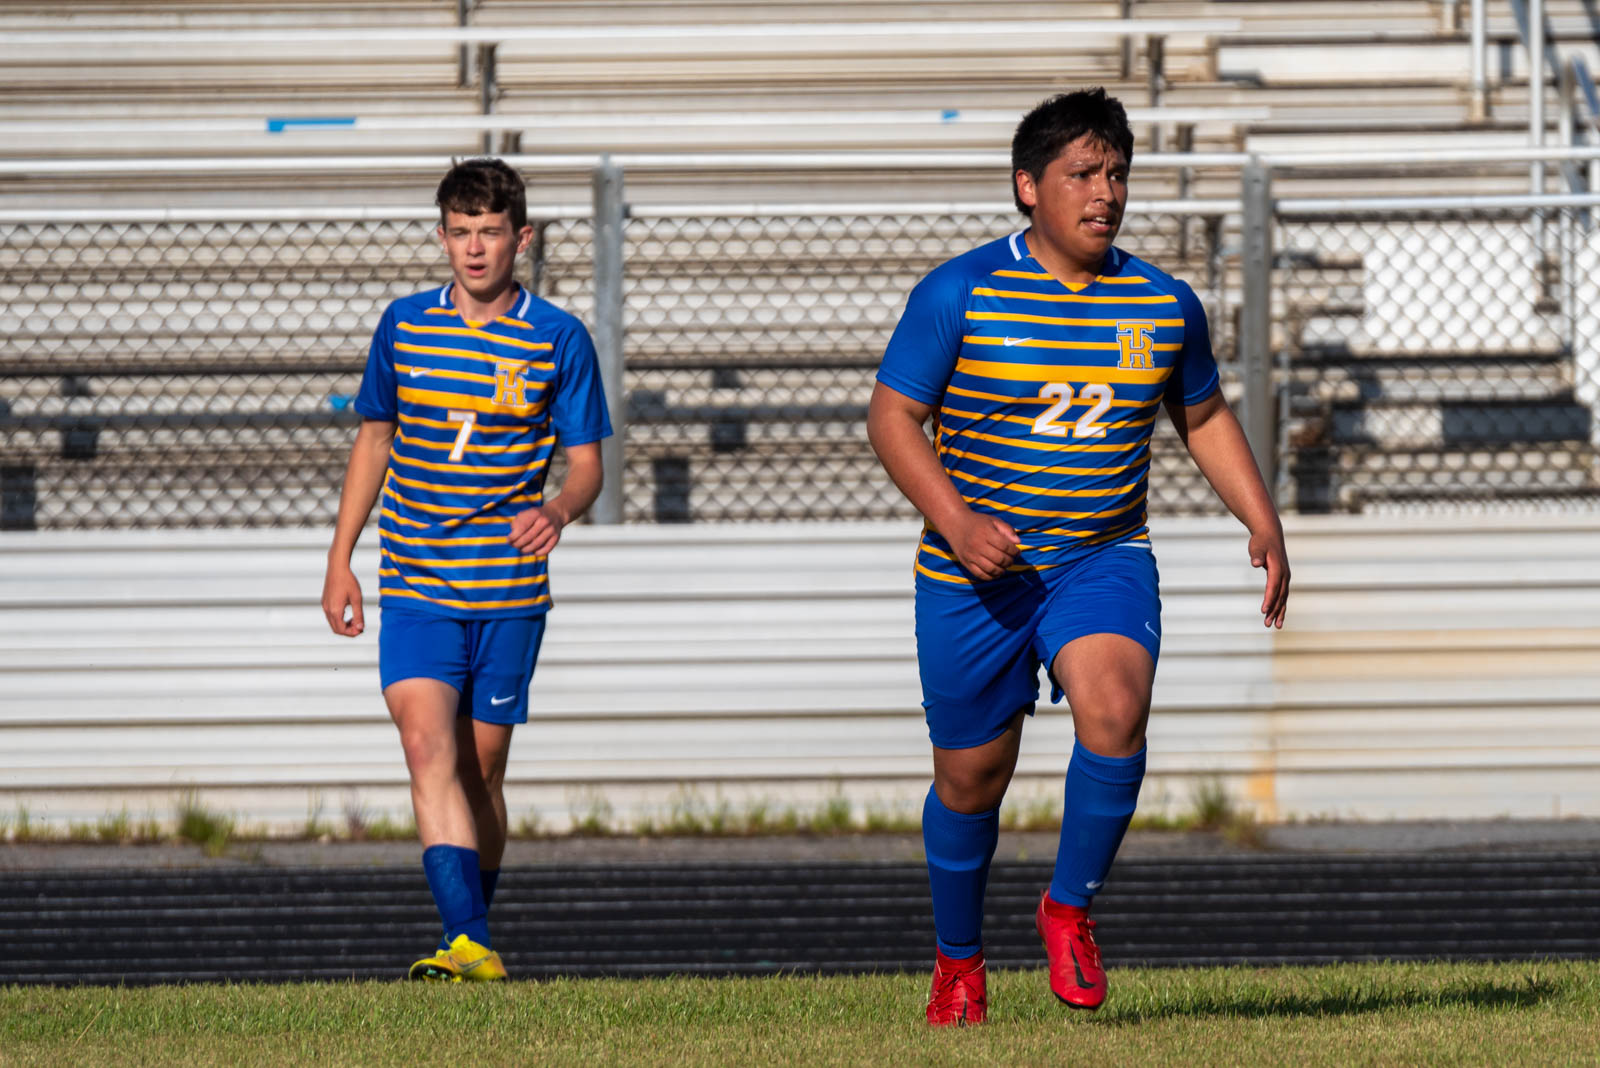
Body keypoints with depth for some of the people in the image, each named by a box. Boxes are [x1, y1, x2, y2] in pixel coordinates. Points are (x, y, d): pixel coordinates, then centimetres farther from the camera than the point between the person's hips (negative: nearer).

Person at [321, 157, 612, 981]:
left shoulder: (559, 340, -2)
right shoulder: (403, 325, 5)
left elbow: (585, 462, 0)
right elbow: (374, 441, 15)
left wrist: (559, 510, -23)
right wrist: (340, 559, 12)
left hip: (509, 591, -1)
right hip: (415, 587, 1)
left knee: (479, 768, 6)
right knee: (427, 746, -18)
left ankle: (474, 924, 26)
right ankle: (470, 944, -26)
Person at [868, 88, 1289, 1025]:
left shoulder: (1165, 304, 3)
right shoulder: (960, 294, -8)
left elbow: (1206, 418, 18)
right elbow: (892, 417, -6)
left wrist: (1263, 523, 5)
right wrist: (956, 521, -20)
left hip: (1105, 560, 1)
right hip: (976, 574, -1)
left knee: (1114, 710, -27)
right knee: (971, 779, 6)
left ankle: (1070, 909, -6)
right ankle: (959, 963, 30)